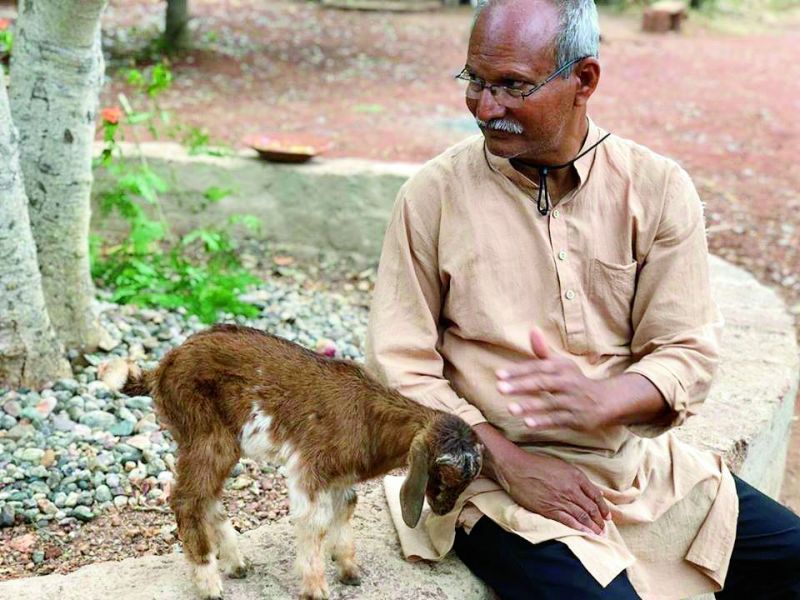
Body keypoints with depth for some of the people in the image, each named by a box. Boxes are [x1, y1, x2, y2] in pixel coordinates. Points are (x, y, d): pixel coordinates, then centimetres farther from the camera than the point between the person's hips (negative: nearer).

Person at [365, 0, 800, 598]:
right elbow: (401, 366, -4)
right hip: (495, 474, -3)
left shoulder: (658, 189, 1)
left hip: (643, 464, 4)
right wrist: (509, 462, -15)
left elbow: (687, 354, -1)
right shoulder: (434, 194, -3)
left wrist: (601, 399, -22)